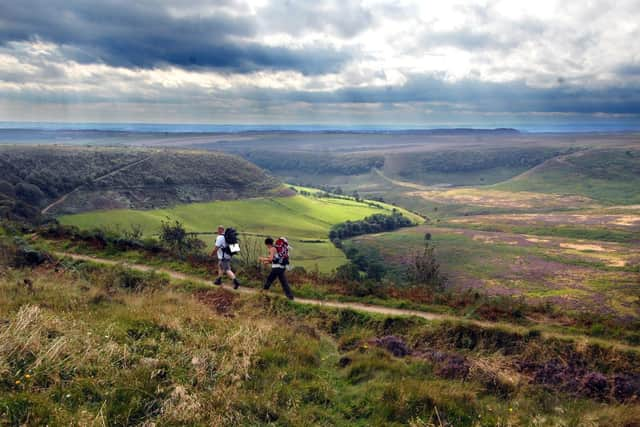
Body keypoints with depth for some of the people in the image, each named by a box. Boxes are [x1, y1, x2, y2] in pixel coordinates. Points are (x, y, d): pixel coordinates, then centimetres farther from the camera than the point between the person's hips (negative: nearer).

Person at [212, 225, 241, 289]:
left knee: (227, 270, -10)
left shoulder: (220, 237, -19)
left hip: (223, 257, -9)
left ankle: (236, 281, -21)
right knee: (220, 267, 25)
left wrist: (212, 254, -1)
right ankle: (218, 280, 37)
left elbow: (216, 248, -17)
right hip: (228, 256, 9)